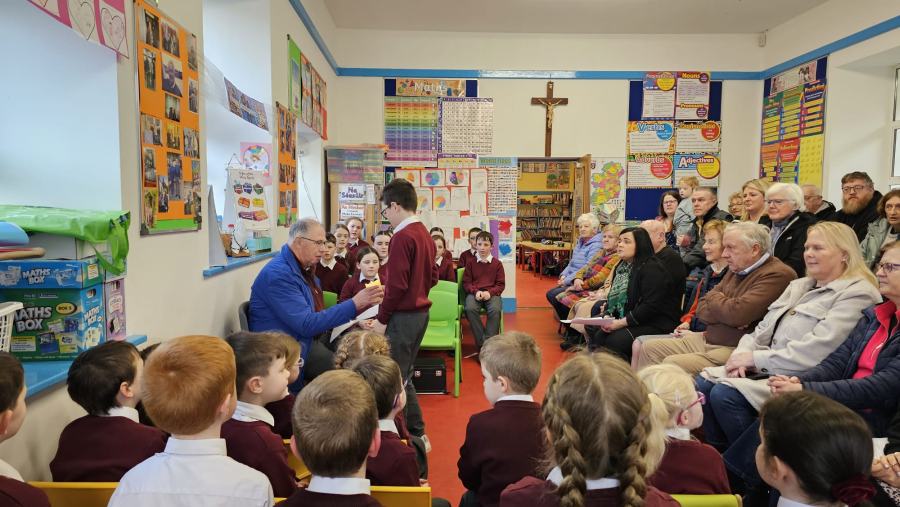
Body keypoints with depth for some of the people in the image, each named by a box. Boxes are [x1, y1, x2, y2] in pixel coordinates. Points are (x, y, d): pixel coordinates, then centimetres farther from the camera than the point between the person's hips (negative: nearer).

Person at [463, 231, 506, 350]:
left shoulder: (497, 264, 10)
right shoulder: (471, 263, 13)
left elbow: (501, 284, 6)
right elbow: (466, 282, 9)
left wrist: (490, 292, -13)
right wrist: (475, 291, -12)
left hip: (492, 293, 0)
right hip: (474, 293, 1)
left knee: (495, 310, -35)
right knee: (470, 308, -34)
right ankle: (481, 343, -25)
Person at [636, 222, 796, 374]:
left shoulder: (777, 275, -13)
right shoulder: (735, 270, 14)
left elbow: (736, 314, -25)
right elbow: (701, 309, 12)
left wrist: (713, 297, -3)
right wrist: (725, 312, -11)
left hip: (733, 350, -9)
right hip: (706, 339, 9)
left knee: (672, 364, -26)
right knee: (649, 348, 4)